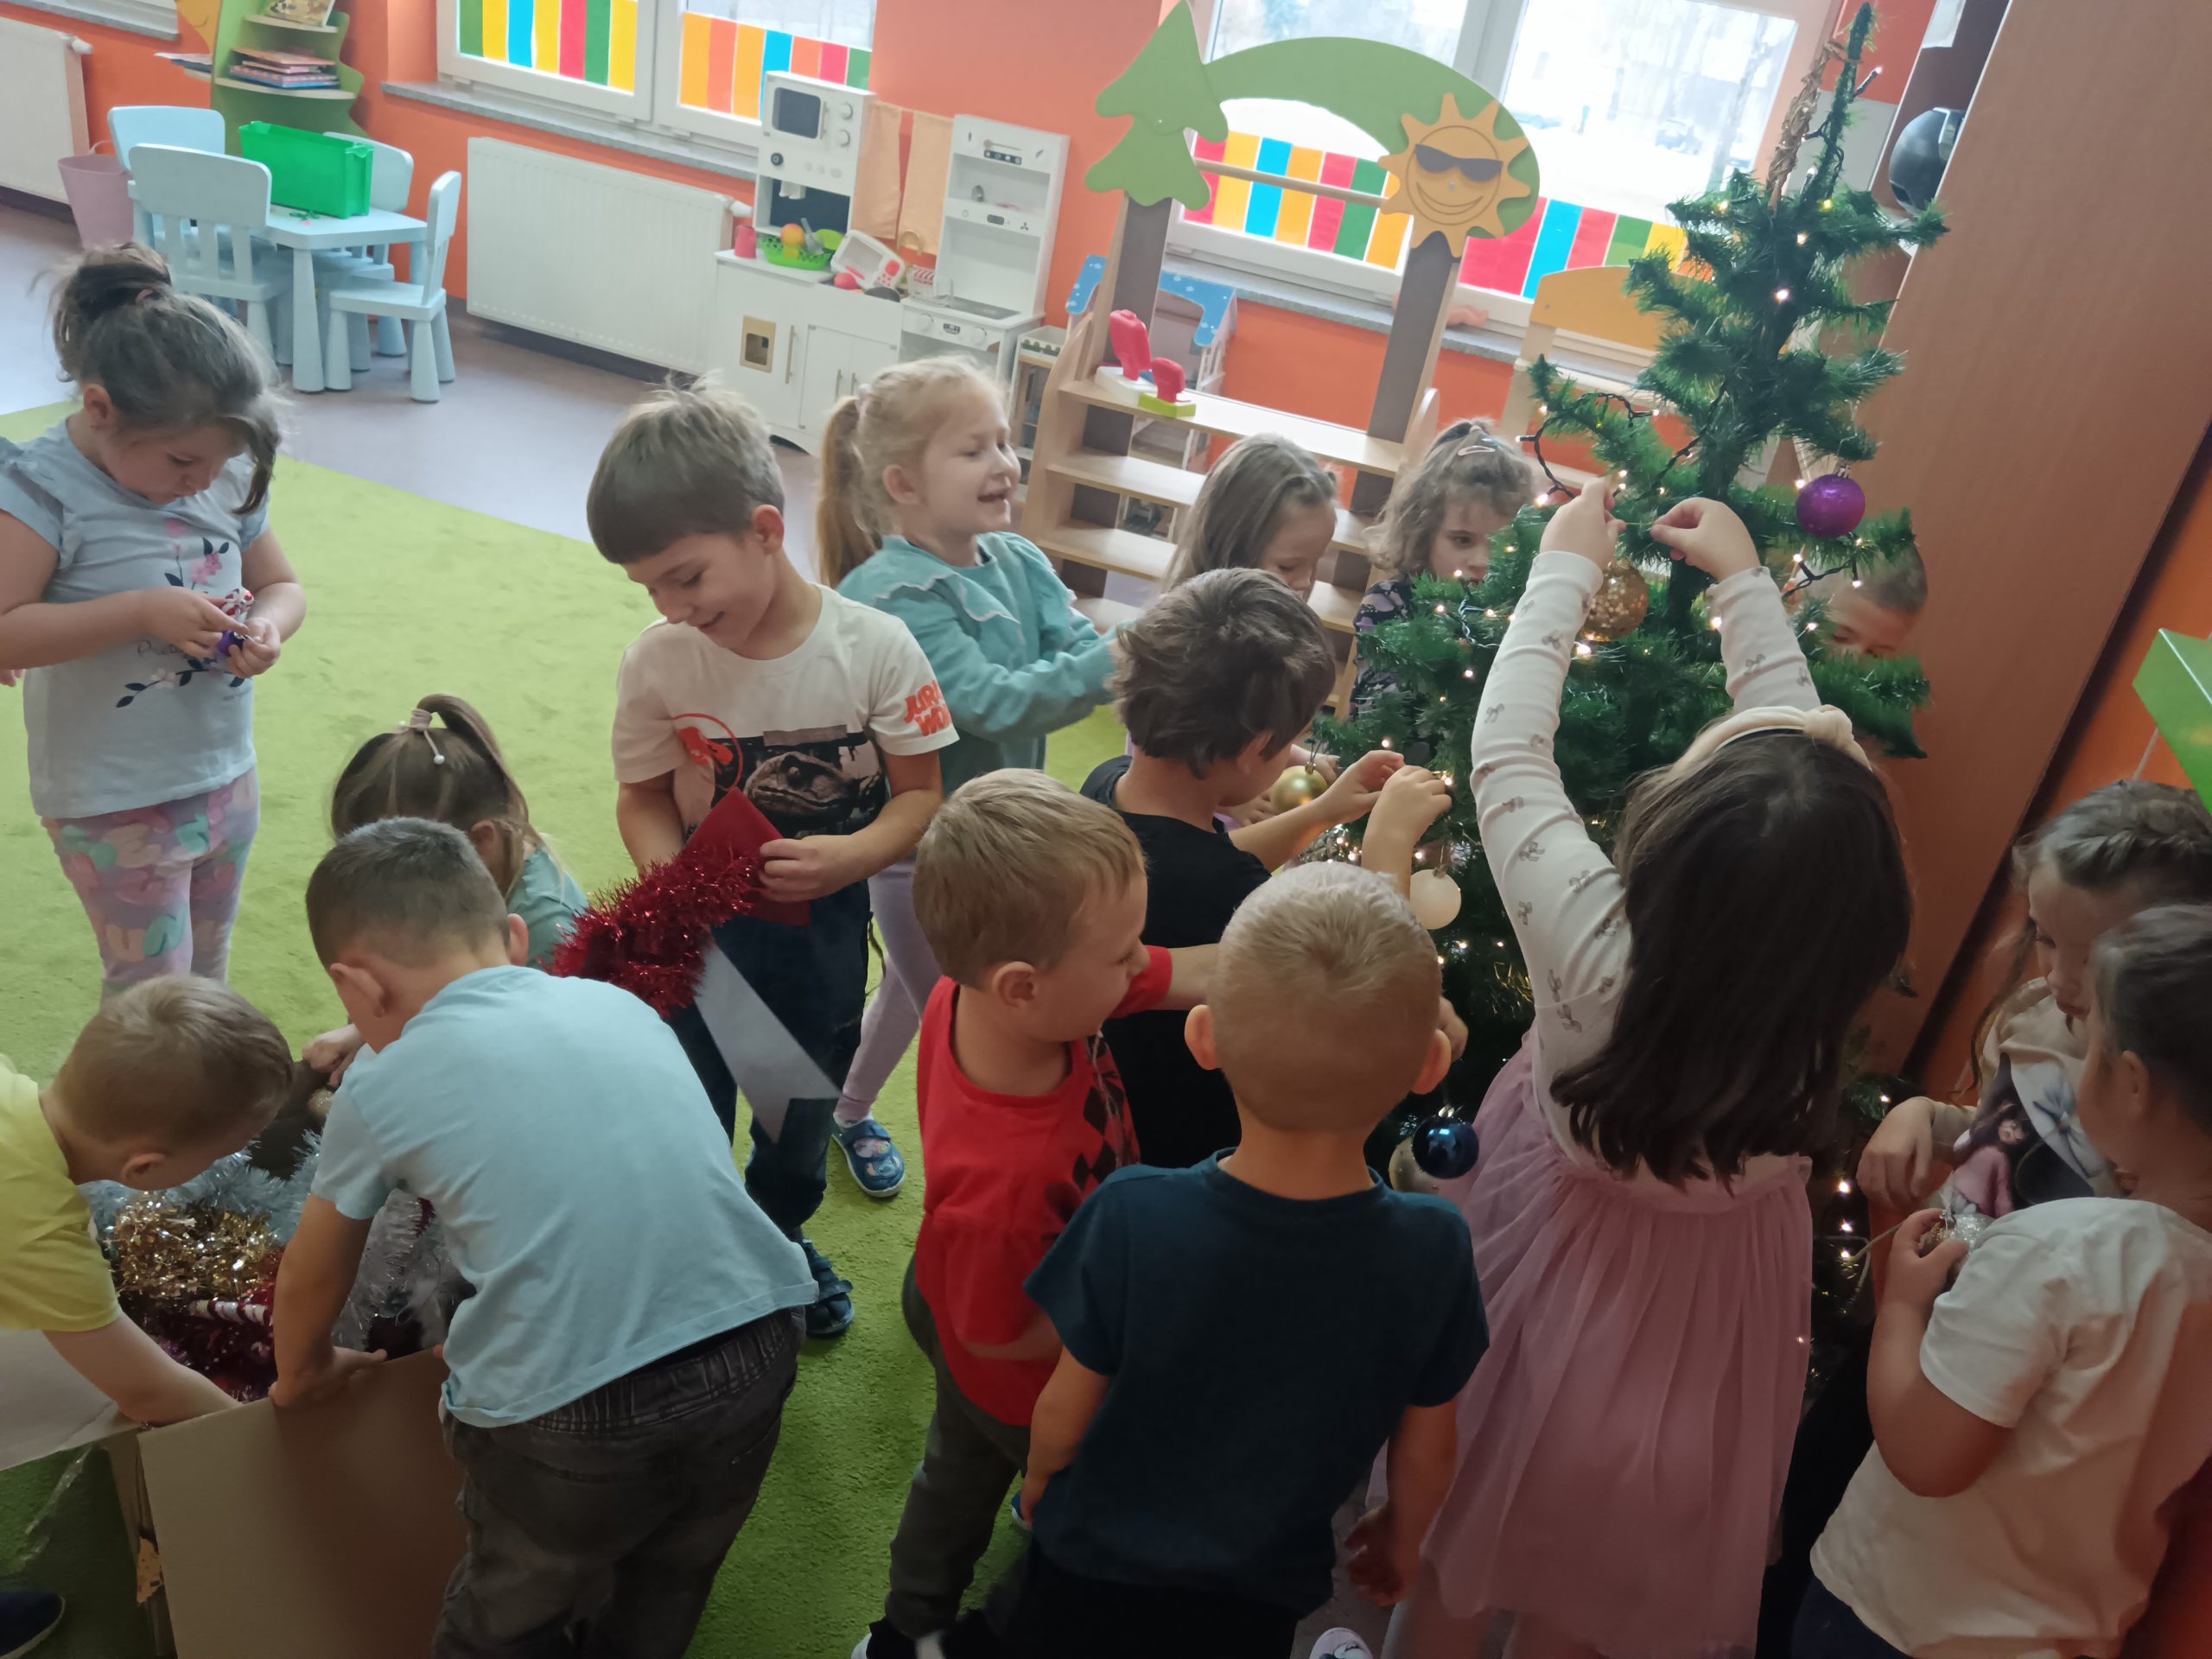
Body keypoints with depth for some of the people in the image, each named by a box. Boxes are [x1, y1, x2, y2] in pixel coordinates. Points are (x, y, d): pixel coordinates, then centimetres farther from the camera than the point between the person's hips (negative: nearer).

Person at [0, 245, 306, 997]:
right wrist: (143, 611, -30)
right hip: (115, 803, -6)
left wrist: (267, 626, -12)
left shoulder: (226, 477, -2)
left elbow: (282, 584, 11)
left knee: (207, 973, 21)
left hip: (227, 777, 6)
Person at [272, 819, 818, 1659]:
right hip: (755, 1353, 4)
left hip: (571, 1422, -4)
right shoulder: (619, 1002, 12)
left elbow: (309, 1285, 20)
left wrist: (302, 1373, 42)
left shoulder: (380, 1087, 2)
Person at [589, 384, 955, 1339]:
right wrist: (668, 875, -24)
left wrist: (850, 857, -31)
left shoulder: (874, 648, -20)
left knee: (803, 1111, 23)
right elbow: (643, 796, -4)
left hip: (823, 924, 1)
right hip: (702, 928, 0)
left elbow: (919, 793, -12)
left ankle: (781, 1236, 53)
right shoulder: (658, 661, -16)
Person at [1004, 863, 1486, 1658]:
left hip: (1092, 1571, -1)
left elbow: (1063, 1413, -17)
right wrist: (1401, 1538, 10)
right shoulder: (1432, 1250, -29)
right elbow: (1426, 1452, -12)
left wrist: (1038, 1484, 6)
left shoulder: (1131, 1218, -33)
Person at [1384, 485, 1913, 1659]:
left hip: (1554, 1284, -3)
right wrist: (1744, 578, 2)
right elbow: (1801, 741, -9)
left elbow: (1506, 749, -22)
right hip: (1716, 1300, 3)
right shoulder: (1825, 983, -26)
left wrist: (1567, 567, -7)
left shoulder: (1599, 951, -36)